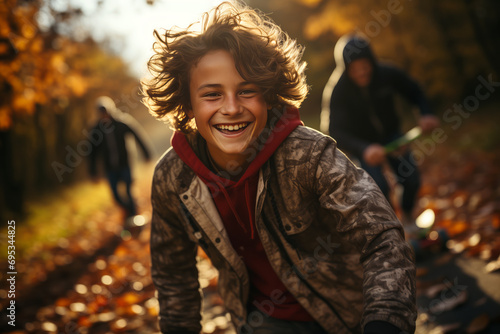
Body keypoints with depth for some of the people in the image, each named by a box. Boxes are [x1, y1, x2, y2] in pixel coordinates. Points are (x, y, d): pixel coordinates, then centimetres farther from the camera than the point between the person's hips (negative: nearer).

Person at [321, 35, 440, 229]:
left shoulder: (387, 74, -18)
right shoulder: (336, 91, -28)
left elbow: (414, 92, -2)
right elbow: (333, 130, -37)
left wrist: (425, 114, -23)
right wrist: (364, 150, -53)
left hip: (390, 134, 3)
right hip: (361, 144, -3)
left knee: (411, 180, -6)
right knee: (380, 188, -18)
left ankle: (408, 218, 26)